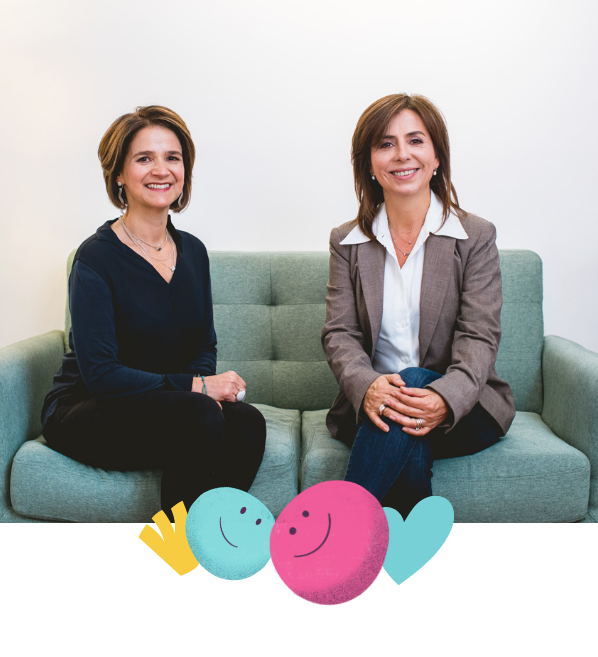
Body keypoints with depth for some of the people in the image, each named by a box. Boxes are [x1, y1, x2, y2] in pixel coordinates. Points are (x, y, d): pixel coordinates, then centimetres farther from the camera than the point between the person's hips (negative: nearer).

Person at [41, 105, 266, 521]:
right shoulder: (96, 258, -12)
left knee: (246, 422, -25)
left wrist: (202, 384, -11)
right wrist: (194, 387, -21)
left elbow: (205, 345, 12)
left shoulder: (192, 251, 7)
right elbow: (98, 373, -18)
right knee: (199, 416, -32)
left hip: (166, 406, 5)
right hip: (84, 414, -5)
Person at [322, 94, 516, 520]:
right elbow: (339, 333, -1)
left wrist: (446, 399, -29)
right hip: (372, 406, 1)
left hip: (461, 409, 0)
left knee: (414, 385, -35)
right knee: (409, 455, -34)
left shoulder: (476, 237, 1)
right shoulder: (347, 241, 7)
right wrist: (367, 387, -25)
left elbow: (479, 338, -7)